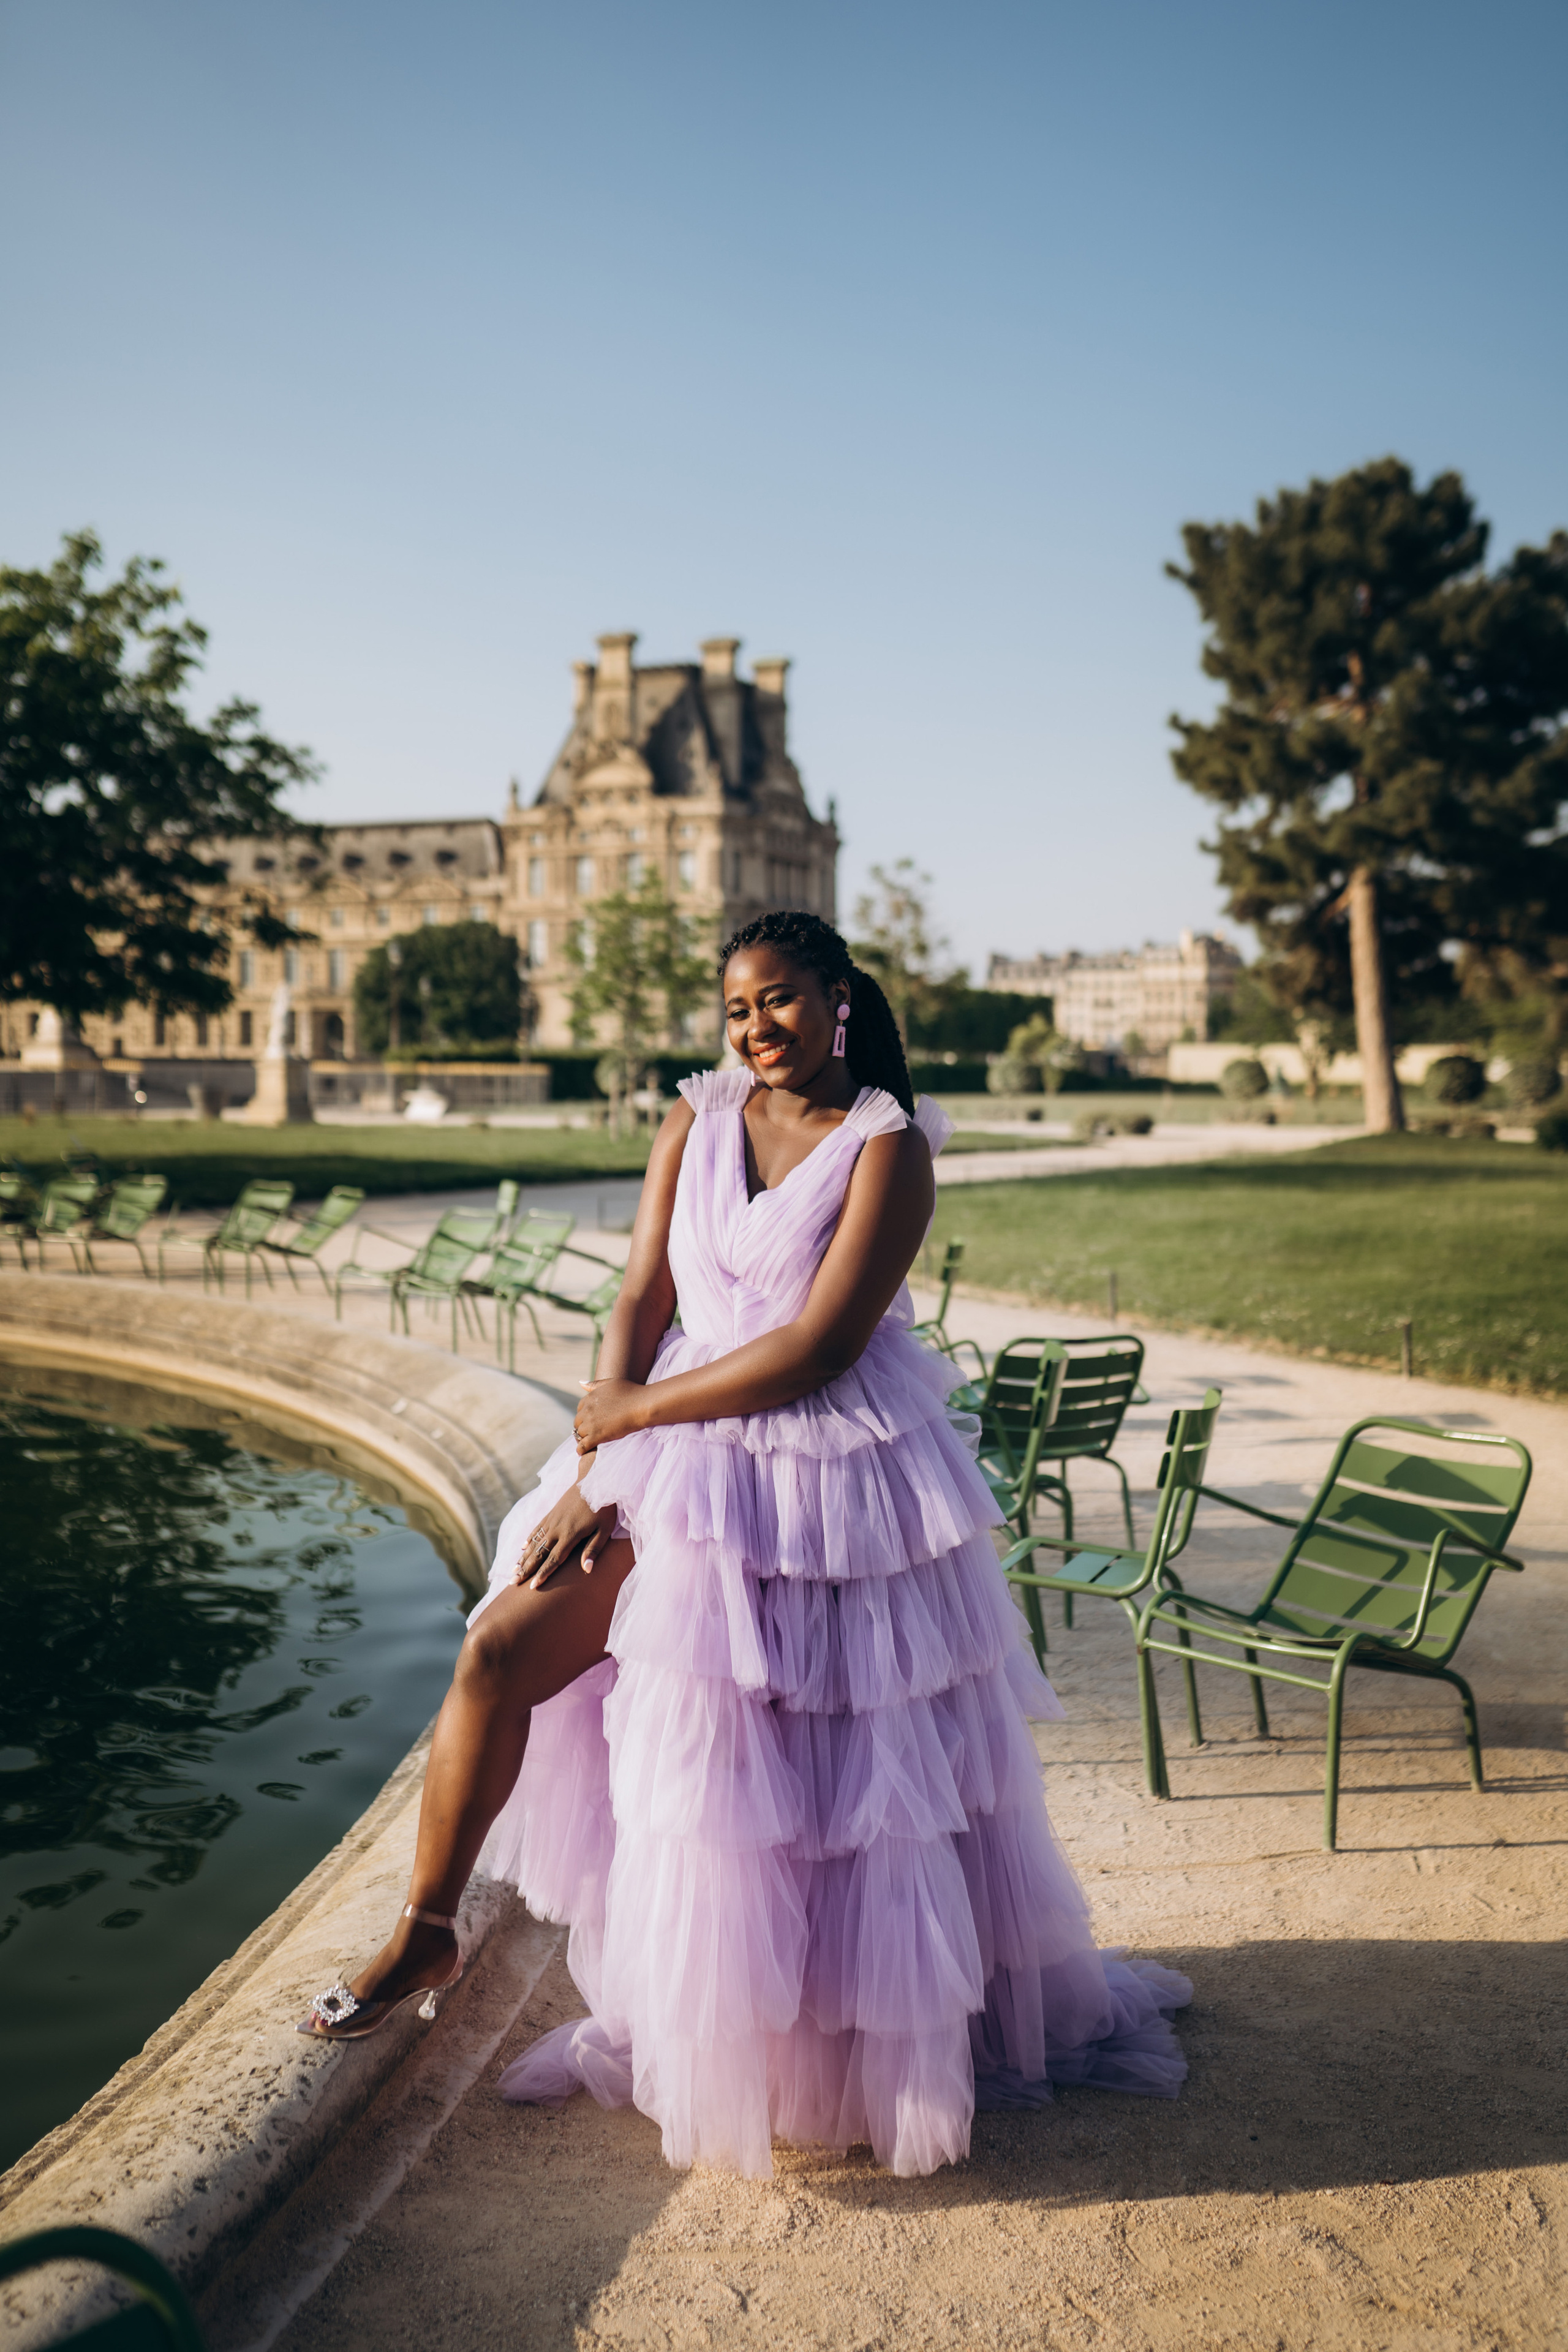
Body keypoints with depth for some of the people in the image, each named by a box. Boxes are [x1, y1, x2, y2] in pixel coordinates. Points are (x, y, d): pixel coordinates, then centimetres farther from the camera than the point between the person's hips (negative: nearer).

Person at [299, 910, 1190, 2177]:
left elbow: (819, 1346, -17)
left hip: (832, 1468, -4)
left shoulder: (887, 1146, -9)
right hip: (679, 1455, 5)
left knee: (854, 1768, 3)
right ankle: (426, 1935, 16)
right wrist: (594, 1471, -10)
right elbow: (642, 1303, 2)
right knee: (502, 1649, -4)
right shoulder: (698, 1119, 5)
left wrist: (631, 1414, -13)